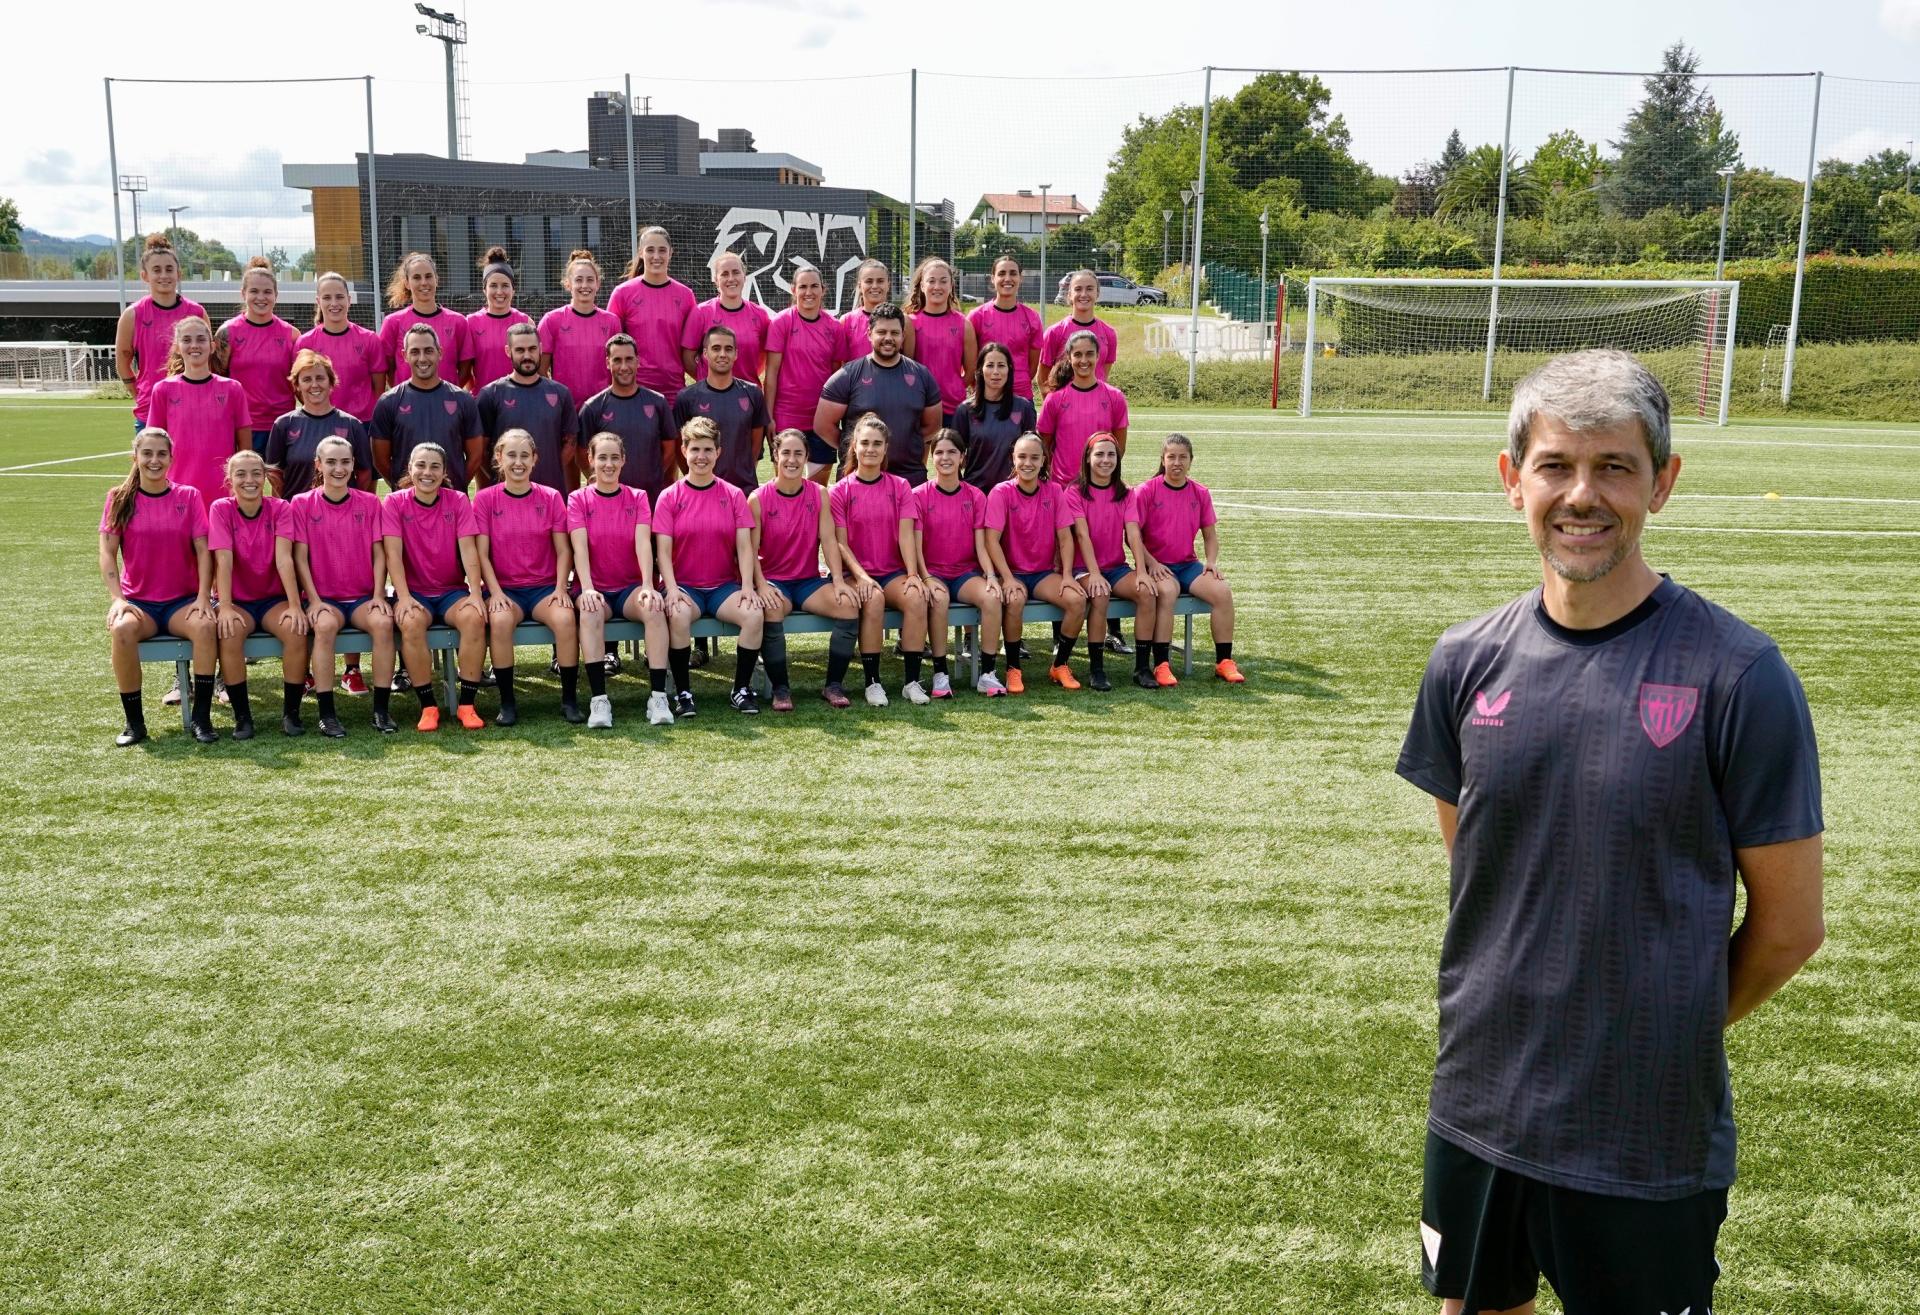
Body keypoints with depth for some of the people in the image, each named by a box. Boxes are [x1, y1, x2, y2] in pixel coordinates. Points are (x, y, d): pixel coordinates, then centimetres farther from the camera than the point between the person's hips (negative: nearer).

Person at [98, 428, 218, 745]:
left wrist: (203, 596, -15)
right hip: (138, 601, 0)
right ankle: (134, 723, -20)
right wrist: (117, 598, -16)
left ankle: (202, 717, -24)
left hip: (183, 600, 0)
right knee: (122, 629, -34)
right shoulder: (120, 499, 3)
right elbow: (107, 552, -2)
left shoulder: (188, 496, 4)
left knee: (205, 625, -34)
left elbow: (203, 550, -2)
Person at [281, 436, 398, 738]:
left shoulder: (369, 503, 6)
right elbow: (300, 557, 0)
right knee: (325, 625, -35)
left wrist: (378, 595, -8)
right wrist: (314, 600, -11)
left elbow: (378, 553, 4)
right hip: (323, 598, -1)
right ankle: (326, 713, -29)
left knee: (383, 622, -31)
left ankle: (381, 709, -24)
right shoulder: (301, 504, 3)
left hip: (363, 597, 1)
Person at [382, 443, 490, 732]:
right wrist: (404, 596, -23)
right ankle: (427, 707, -22)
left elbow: (468, 549, -7)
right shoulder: (394, 502, -1)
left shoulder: (458, 501, 2)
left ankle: (466, 704, -22)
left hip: (452, 591, 1)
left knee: (474, 617, -31)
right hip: (414, 592, -1)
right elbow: (393, 553, -10)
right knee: (411, 622, -34)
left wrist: (476, 593, -19)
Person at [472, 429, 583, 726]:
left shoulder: (551, 497, 6)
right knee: (499, 620, -34)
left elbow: (563, 549, 5)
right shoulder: (485, 498, 3)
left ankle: (569, 698, -18)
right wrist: (495, 592, -13)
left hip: (544, 587, 1)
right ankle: (507, 701, -21)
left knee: (565, 618, -31)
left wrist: (561, 588, -9)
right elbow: (482, 553, 0)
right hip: (504, 588, -1)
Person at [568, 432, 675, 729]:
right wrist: (588, 589, -26)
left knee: (655, 609, -33)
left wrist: (648, 587, -24)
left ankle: (658, 695, -34)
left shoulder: (637, 498, 7)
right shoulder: (578, 499, 4)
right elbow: (580, 547, -9)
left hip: (631, 587, 1)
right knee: (590, 612, -36)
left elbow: (643, 544, -8)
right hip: (596, 589, -1)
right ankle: (599, 699, -37)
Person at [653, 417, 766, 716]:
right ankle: (683, 692, -19)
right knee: (678, 615, -35)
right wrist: (672, 588, -20)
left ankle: (741, 689, -11)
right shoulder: (670, 498, 2)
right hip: (684, 586, -1)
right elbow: (664, 550, -4)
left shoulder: (733, 496, 6)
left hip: (724, 585, 2)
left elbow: (744, 546, 0)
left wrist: (747, 586, -14)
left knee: (754, 614, -28)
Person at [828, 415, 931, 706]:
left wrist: (913, 574, -14)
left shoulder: (900, 487, 9)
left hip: (894, 571, 2)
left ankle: (912, 680, -23)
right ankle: (872, 682, -26)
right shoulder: (840, 491, 3)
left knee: (916, 598, -30)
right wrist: (861, 576, -18)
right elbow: (841, 543, -3)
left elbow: (906, 535, 0)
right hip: (857, 572, -2)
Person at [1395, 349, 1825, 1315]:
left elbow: (1788, 927, -7)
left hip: (1649, 1141, -4)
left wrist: (1665, 1037, 3)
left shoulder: (1738, 676, -15)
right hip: (1474, 1111, 4)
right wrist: (1518, 1012, 8)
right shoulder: (1465, 663, -2)